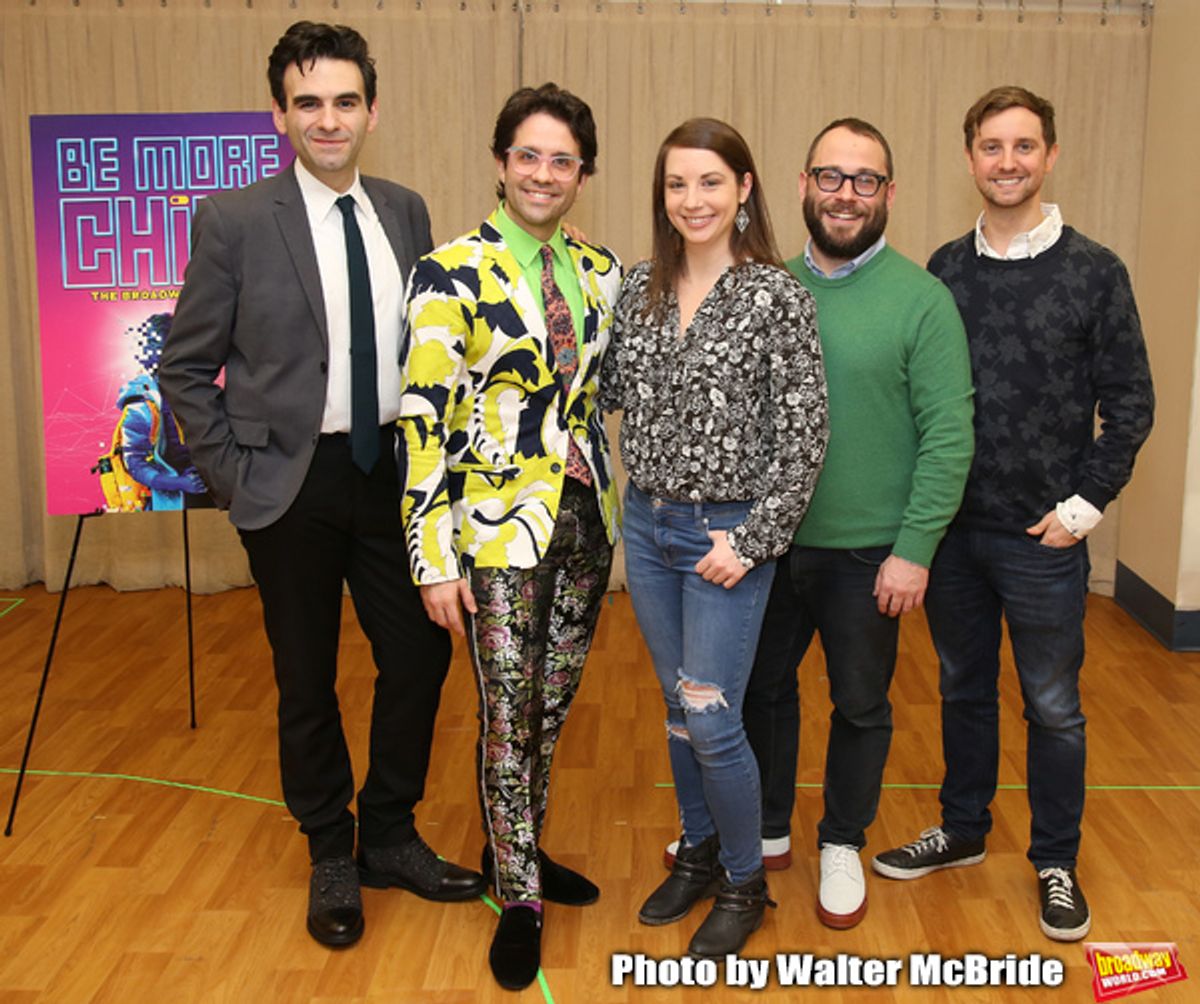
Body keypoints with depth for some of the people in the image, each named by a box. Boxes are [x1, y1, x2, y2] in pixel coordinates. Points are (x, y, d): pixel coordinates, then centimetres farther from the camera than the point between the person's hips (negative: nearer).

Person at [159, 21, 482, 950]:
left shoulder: (405, 212, 4)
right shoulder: (232, 221, -8)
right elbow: (186, 368, -3)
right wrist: (233, 477, -7)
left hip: (392, 473, 4)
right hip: (291, 484, -4)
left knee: (421, 654, 9)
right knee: (308, 681, 10)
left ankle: (390, 837, 32)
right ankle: (331, 857, 31)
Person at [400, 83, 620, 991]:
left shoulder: (599, 271, 7)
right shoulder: (453, 272, -11)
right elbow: (425, 419, -14)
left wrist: (607, 507, 14)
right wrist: (434, 556, -16)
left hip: (585, 518, 6)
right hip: (500, 528, -5)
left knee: (552, 708, 16)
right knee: (509, 718, 4)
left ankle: (520, 848, 37)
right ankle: (520, 899, 21)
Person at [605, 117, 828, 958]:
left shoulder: (776, 294, -12)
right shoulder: (641, 287, 5)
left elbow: (804, 434, -13)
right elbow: (614, 393, 11)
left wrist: (751, 542, -15)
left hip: (727, 536, -5)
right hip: (648, 525, 5)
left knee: (711, 719, -2)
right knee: (679, 707, 16)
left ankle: (745, 883, 22)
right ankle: (699, 854, 36)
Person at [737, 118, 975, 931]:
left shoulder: (921, 298, -10)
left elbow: (949, 434, -13)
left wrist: (915, 550, -16)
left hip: (868, 551, -4)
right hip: (771, 540, 4)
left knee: (860, 705, 13)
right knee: (762, 687, 17)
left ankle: (843, 846, 34)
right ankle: (767, 826, 39)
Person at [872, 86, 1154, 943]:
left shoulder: (1094, 272, -5)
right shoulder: (944, 269, 3)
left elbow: (1129, 403, -3)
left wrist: (1086, 502, -9)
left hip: (1043, 536, -3)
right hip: (952, 527, 3)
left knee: (1052, 706, 9)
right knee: (964, 688, 17)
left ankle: (1056, 862, 26)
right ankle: (963, 830, 35)